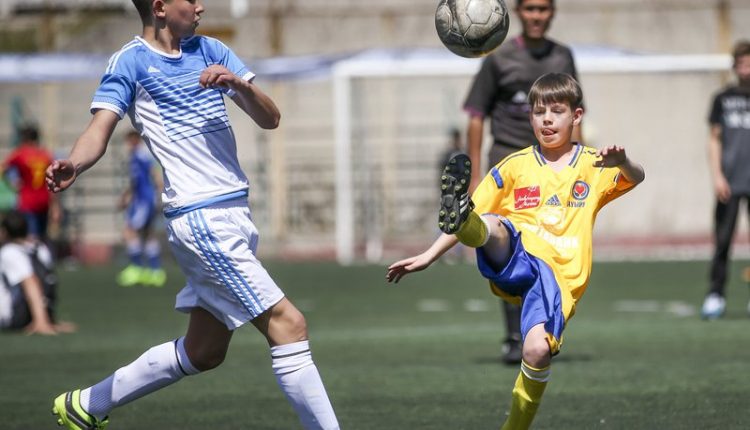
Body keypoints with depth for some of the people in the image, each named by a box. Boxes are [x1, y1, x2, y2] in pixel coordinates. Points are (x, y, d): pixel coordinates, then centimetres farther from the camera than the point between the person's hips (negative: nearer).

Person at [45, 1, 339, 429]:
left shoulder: (210, 52, 13)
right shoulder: (132, 61, -4)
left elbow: (270, 118, 7)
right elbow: (101, 128, -15)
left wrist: (238, 84, -14)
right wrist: (72, 165, -37)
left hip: (235, 215, 8)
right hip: (201, 217, -8)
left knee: (204, 351, 15)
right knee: (287, 324, -14)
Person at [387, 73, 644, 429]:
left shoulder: (593, 165, 13)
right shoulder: (516, 166, 15)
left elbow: (635, 177, -4)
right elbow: (482, 214, 15)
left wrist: (622, 162, -29)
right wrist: (429, 256, 7)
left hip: (558, 275, -1)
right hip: (512, 261, 1)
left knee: (538, 349, -27)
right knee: (490, 225, -33)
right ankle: (458, 215, -68)